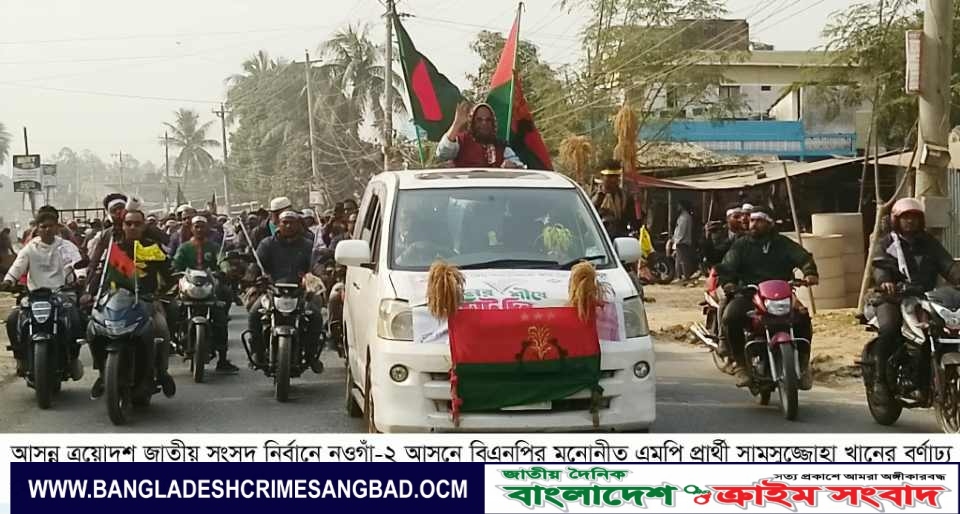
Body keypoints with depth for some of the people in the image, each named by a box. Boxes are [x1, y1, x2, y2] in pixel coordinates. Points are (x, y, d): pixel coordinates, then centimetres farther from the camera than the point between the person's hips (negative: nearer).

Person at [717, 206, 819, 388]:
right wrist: (727, 282, -24)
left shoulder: (783, 243, 15)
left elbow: (803, 257, 1)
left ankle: (803, 364, -6)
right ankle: (742, 365, -14)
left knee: (802, 318, -27)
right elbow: (728, 265, 0)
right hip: (749, 294, 0)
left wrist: (810, 273, -23)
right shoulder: (741, 245, 14)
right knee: (730, 317, -29)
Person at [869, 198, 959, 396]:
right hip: (892, 298, -3)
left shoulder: (929, 243, 19)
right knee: (888, 329, -31)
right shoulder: (885, 244, 10)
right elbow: (880, 266, -9)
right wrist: (884, 281, -33)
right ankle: (881, 378, -18)